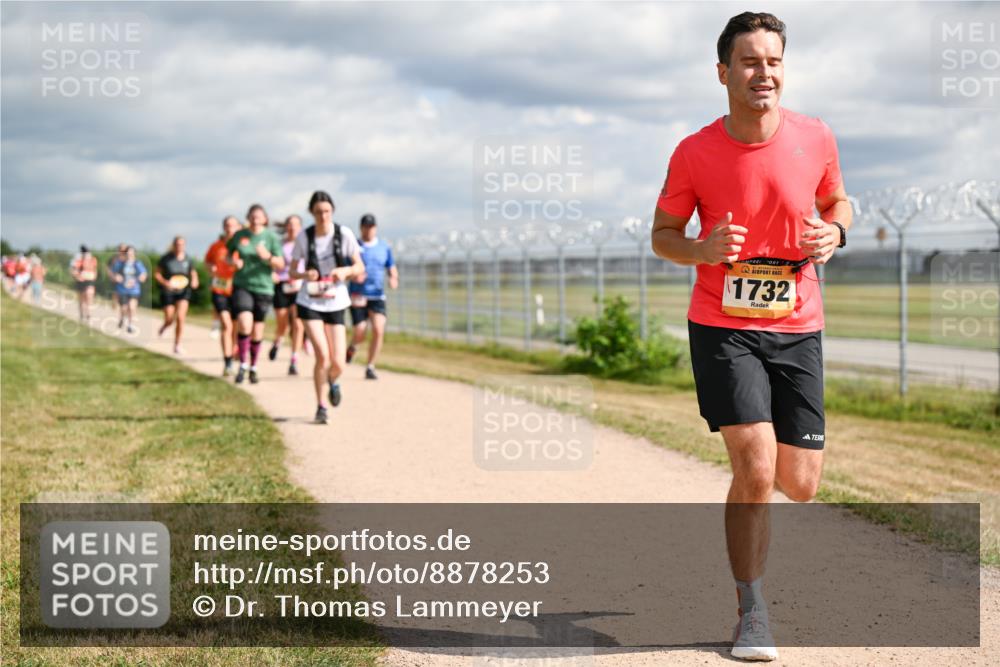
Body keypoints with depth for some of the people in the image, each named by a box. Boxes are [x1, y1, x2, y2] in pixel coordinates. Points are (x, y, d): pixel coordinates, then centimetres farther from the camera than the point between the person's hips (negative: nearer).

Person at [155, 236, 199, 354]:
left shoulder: (188, 259, -3)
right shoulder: (166, 259, -10)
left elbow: (193, 272, 13)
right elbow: (157, 273, -3)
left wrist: (194, 280, -9)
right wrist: (165, 282, -20)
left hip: (183, 291, 1)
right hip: (168, 291, -1)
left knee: (180, 318, -14)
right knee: (169, 320, 2)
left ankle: (177, 346, -3)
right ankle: (164, 326, 42)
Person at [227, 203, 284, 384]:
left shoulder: (271, 237, 0)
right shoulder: (239, 235, 3)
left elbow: (280, 264, -1)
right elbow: (227, 254, 17)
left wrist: (268, 257, -21)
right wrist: (233, 261, -5)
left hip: (263, 288, 1)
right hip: (242, 286, -1)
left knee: (257, 330, 7)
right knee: (245, 323, -20)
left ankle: (253, 368, 25)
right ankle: (243, 365, -5)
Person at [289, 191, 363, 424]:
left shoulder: (344, 234, -7)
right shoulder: (304, 238, -6)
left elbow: (360, 267, 0)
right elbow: (293, 272, 1)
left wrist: (346, 271, -22)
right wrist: (305, 275, -21)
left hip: (336, 303, 1)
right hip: (310, 302, -1)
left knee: (338, 364, -6)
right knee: (322, 355, -17)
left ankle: (333, 381, 33)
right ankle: (320, 407, 0)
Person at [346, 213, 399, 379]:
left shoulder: (384, 247, 10)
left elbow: (392, 269, 16)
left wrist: (394, 279, -6)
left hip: (377, 296, 2)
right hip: (358, 296, -2)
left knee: (378, 330, -16)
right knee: (360, 334, -9)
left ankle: (370, 367, -4)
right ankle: (352, 347, 29)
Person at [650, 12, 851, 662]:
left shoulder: (816, 138, -2)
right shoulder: (694, 153, -8)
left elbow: (837, 201, 16)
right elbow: (663, 233, 4)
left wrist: (834, 231, -7)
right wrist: (702, 250, -17)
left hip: (798, 328, 3)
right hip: (722, 326, -3)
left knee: (800, 482, 5)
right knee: (755, 468, -16)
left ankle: (749, 516, 43)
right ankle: (752, 613, -1)